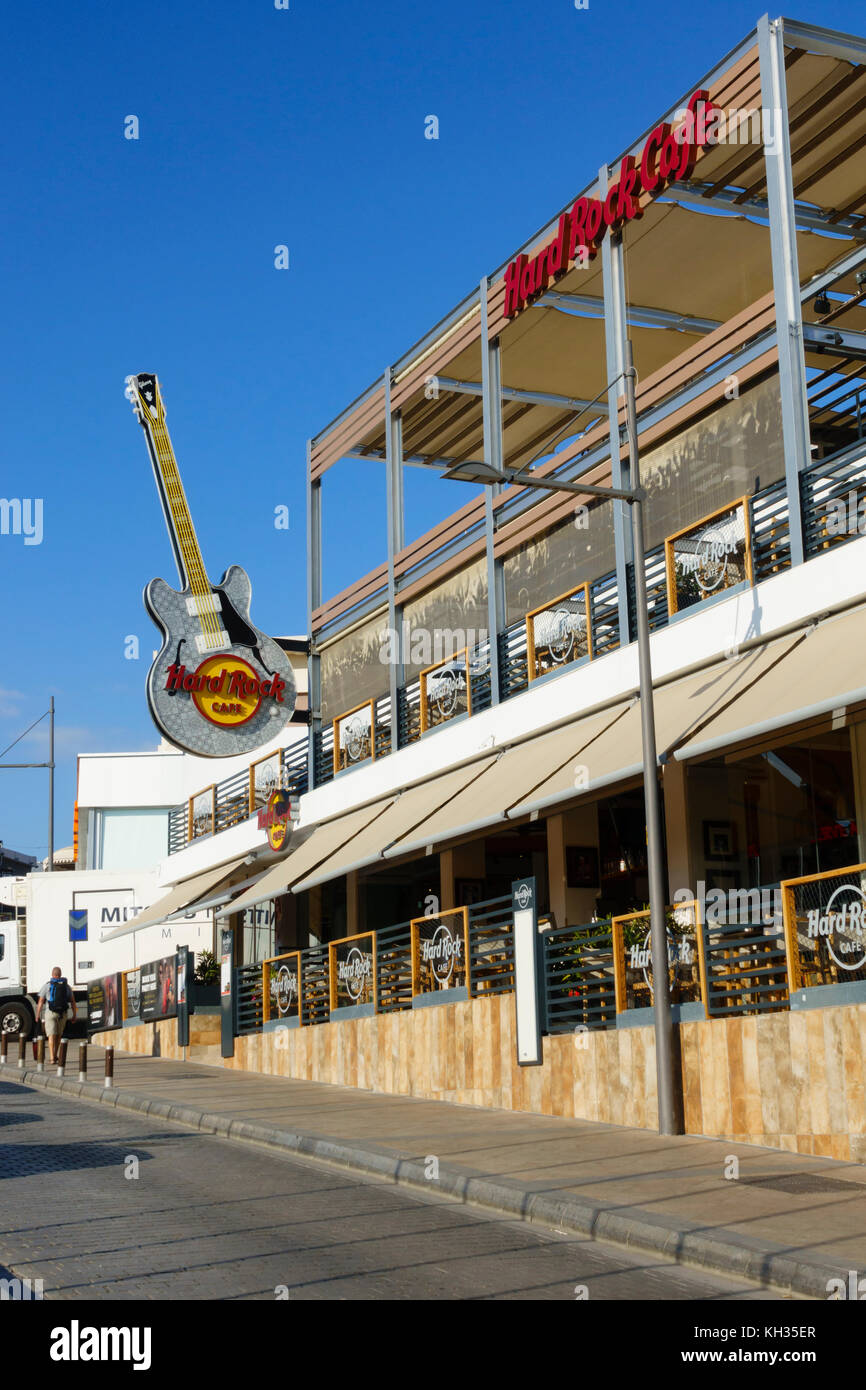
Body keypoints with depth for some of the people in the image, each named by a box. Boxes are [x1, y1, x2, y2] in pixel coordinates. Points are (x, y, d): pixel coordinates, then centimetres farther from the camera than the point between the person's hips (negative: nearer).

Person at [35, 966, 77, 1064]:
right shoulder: (66, 986, 8)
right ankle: (54, 1056, 28)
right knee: (58, 1035, 19)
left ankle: (52, 1058, -18)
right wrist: (74, 1014, 12)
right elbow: (72, 1001, 7)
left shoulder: (47, 985, -2)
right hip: (63, 1014, 3)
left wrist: (38, 1015, 3)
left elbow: (41, 1001, -4)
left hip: (51, 1013, -3)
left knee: (51, 1036, -5)